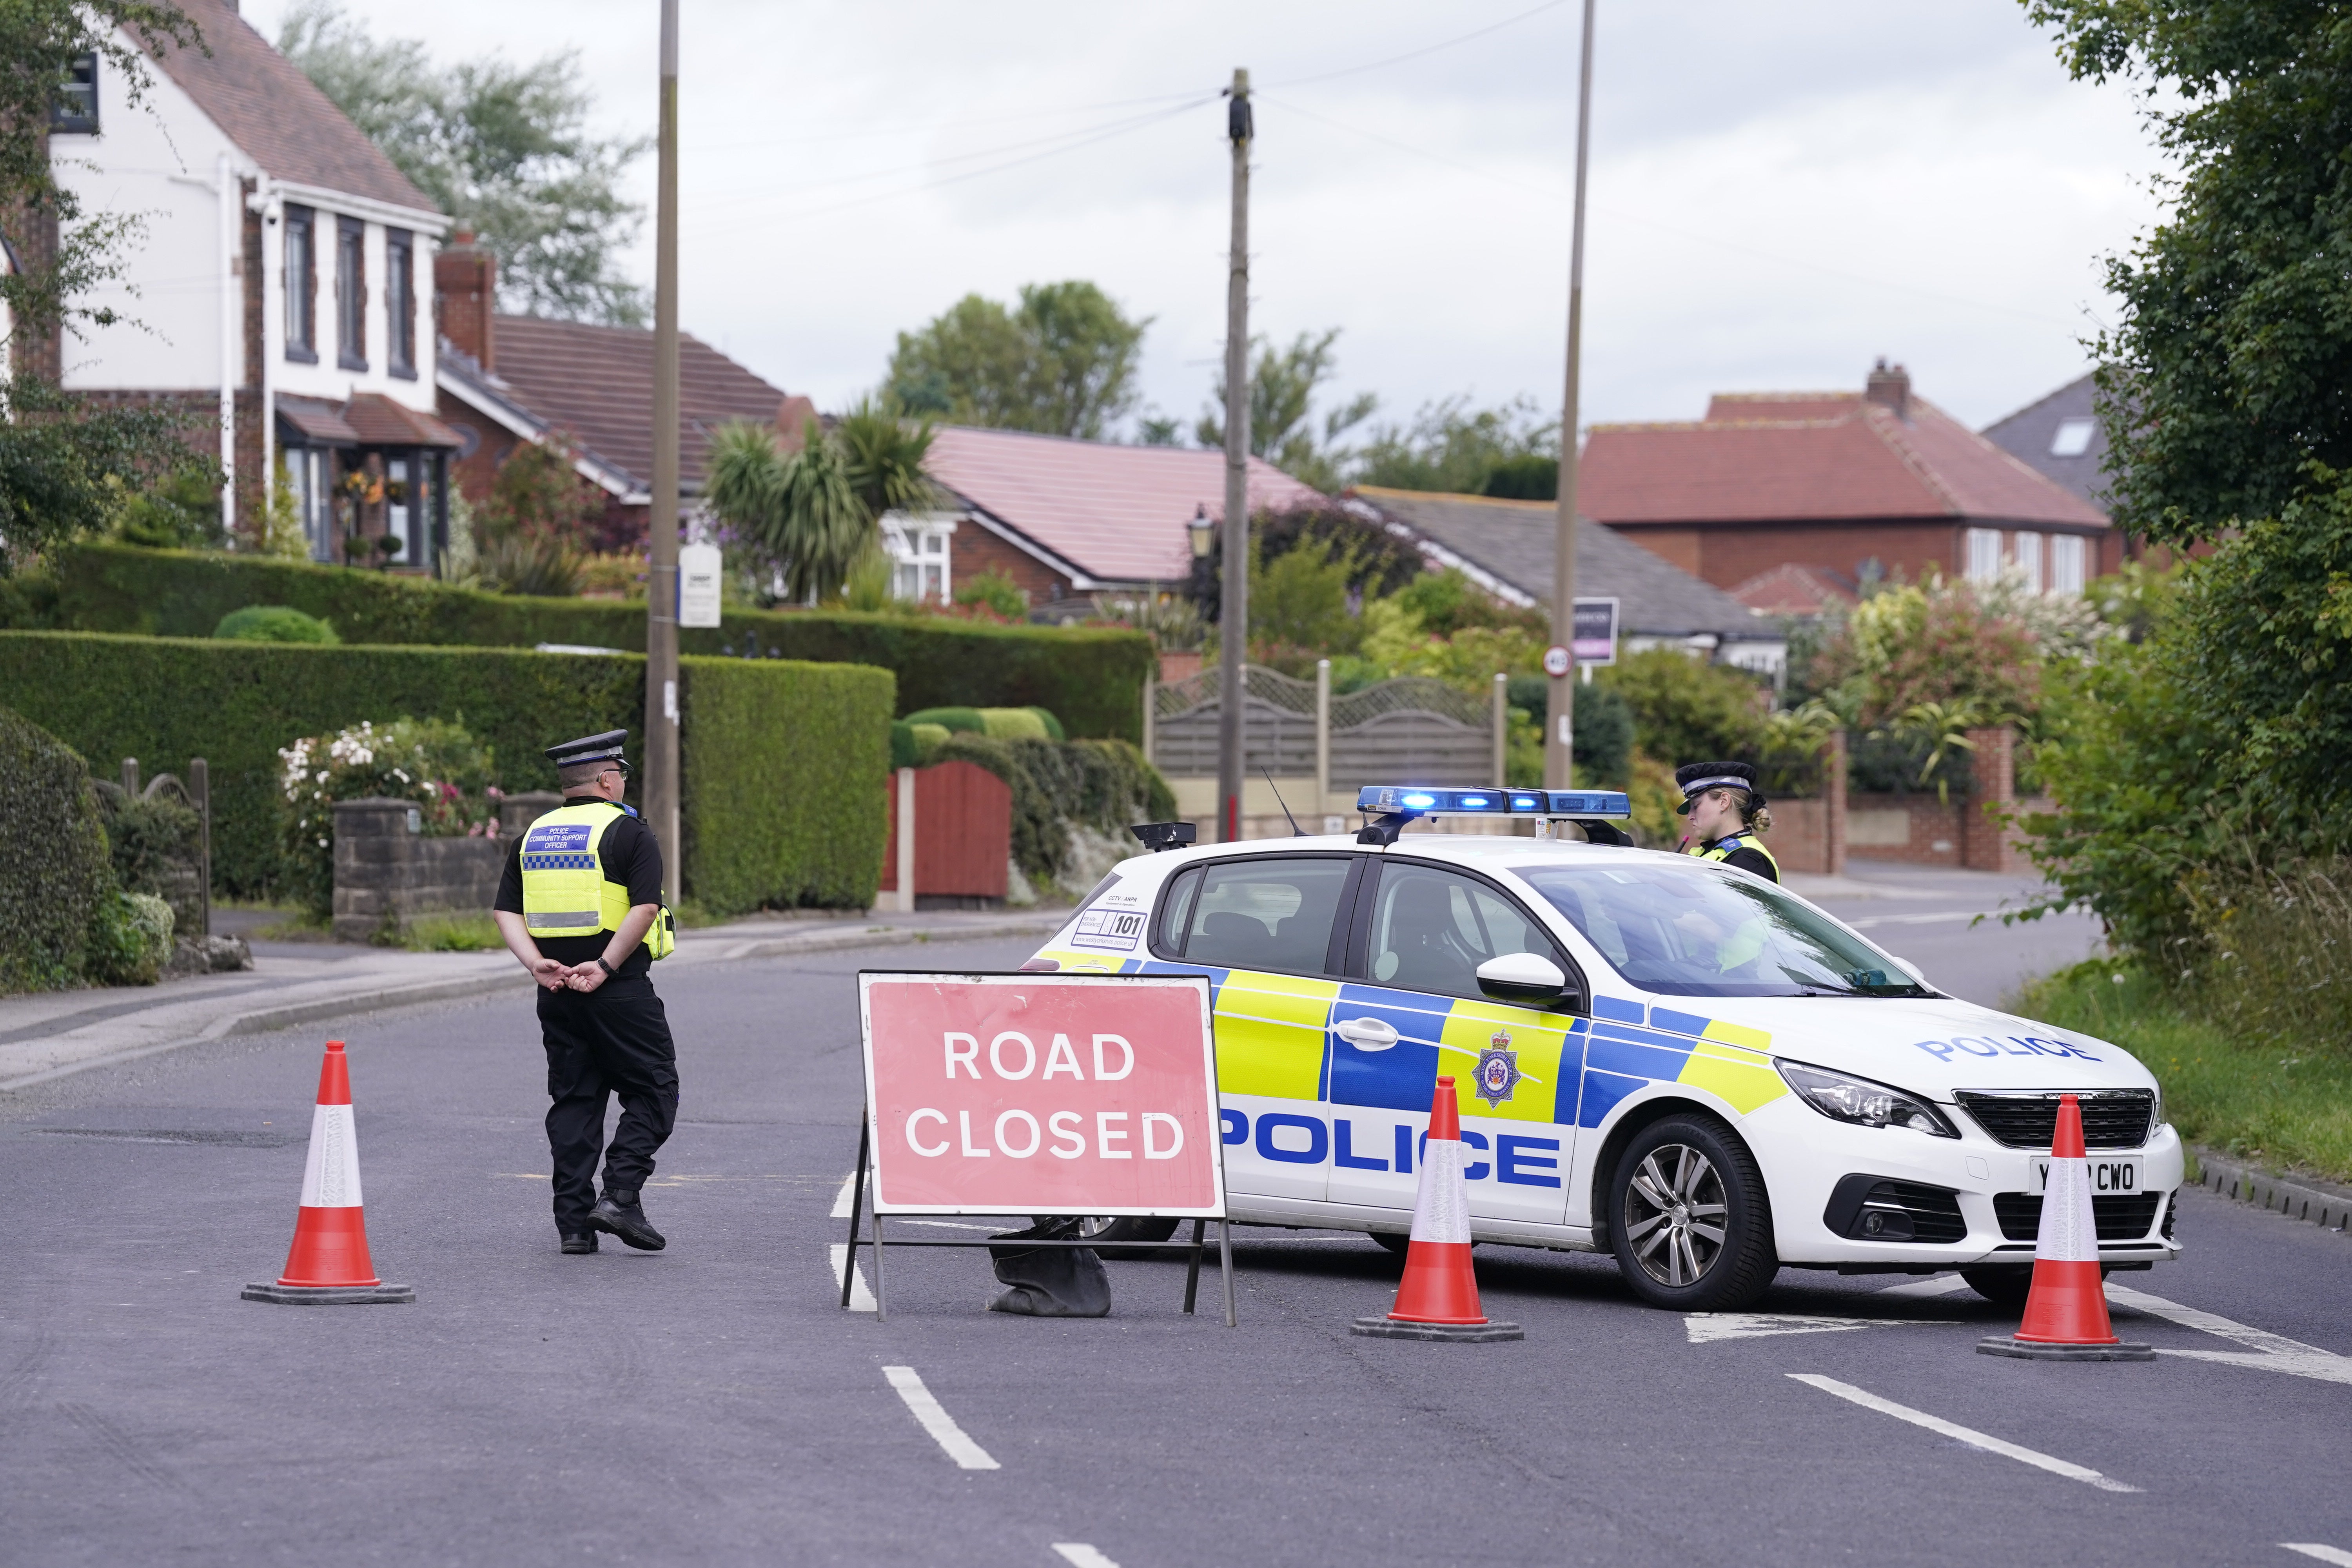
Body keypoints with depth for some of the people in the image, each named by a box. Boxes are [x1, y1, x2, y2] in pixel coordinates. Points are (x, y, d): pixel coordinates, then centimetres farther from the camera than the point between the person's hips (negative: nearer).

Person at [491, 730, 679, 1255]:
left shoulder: (533, 836, 12)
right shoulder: (627, 832, -6)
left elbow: (506, 911, 6)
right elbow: (645, 906, -18)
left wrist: (536, 963, -5)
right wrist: (605, 967, -16)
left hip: (558, 994, 6)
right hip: (620, 991, -6)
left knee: (574, 1100, 10)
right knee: (652, 1091, 5)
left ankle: (574, 1221, 5)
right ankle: (620, 1197, -8)